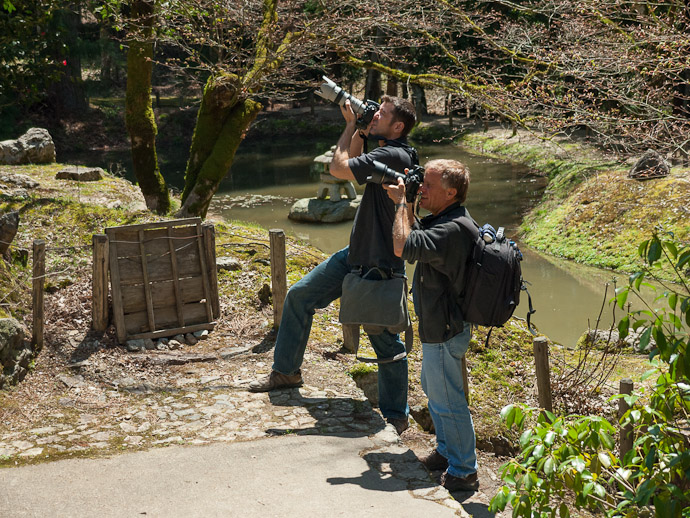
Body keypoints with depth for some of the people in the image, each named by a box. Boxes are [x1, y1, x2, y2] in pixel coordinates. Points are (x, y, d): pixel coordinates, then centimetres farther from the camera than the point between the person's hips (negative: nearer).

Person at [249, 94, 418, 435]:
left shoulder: (394, 156, -23)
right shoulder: (385, 152, 7)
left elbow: (339, 168, -21)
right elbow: (353, 158, 23)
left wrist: (351, 124, -8)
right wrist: (359, 127, 6)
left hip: (380, 268, -10)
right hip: (355, 254, 10)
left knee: (386, 344, 2)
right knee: (299, 295, 13)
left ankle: (396, 416, 18)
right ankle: (286, 370, 28)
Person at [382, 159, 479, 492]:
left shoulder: (451, 230, -29)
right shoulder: (444, 219, 4)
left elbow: (403, 247, -35)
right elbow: (417, 239, 20)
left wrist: (401, 203, -21)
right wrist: (406, 204, 4)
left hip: (444, 332, -11)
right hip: (439, 326, 11)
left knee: (447, 401, 2)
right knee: (433, 389, 25)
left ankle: (463, 472, 17)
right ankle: (447, 451, 42)